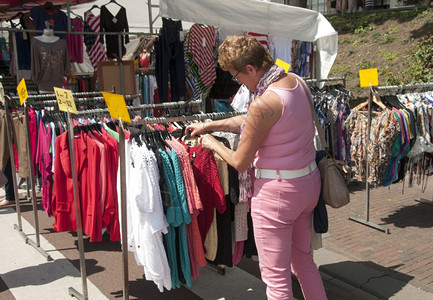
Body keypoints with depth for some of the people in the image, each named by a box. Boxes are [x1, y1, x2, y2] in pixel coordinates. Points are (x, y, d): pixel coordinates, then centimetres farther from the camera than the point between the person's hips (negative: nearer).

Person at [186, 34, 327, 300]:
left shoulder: (264, 103, -24)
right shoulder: (295, 81, 2)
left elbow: (240, 163, -14)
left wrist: (213, 144, 4)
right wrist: (209, 126, 17)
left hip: (278, 191, -9)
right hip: (310, 181, 9)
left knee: (276, 277, 8)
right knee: (304, 260, 25)